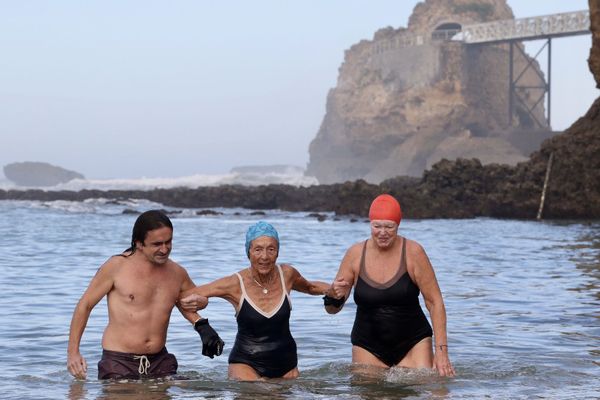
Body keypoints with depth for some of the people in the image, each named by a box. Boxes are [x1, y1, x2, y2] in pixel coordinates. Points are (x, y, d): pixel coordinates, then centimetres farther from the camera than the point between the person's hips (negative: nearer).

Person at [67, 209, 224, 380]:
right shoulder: (117, 267, -4)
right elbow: (85, 305, 3)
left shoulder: (177, 273, 8)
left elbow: (199, 299, 28)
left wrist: (202, 324, 6)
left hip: (159, 362, 4)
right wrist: (73, 352, -2)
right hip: (118, 362, -4)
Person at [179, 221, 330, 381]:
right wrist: (193, 302, -26)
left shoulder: (287, 274, -5)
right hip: (246, 363, -4)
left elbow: (309, 287, 20)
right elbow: (184, 295, -6)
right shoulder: (235, 284, -13)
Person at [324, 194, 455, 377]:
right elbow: (332, 309, 2)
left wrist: (441, 350, -13)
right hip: (368, 346, 1)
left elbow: (435, 302, -6)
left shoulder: (413, 252, -10)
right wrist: (333, 296, -22)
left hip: (413, 343, -1)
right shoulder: (355, 254, -4)